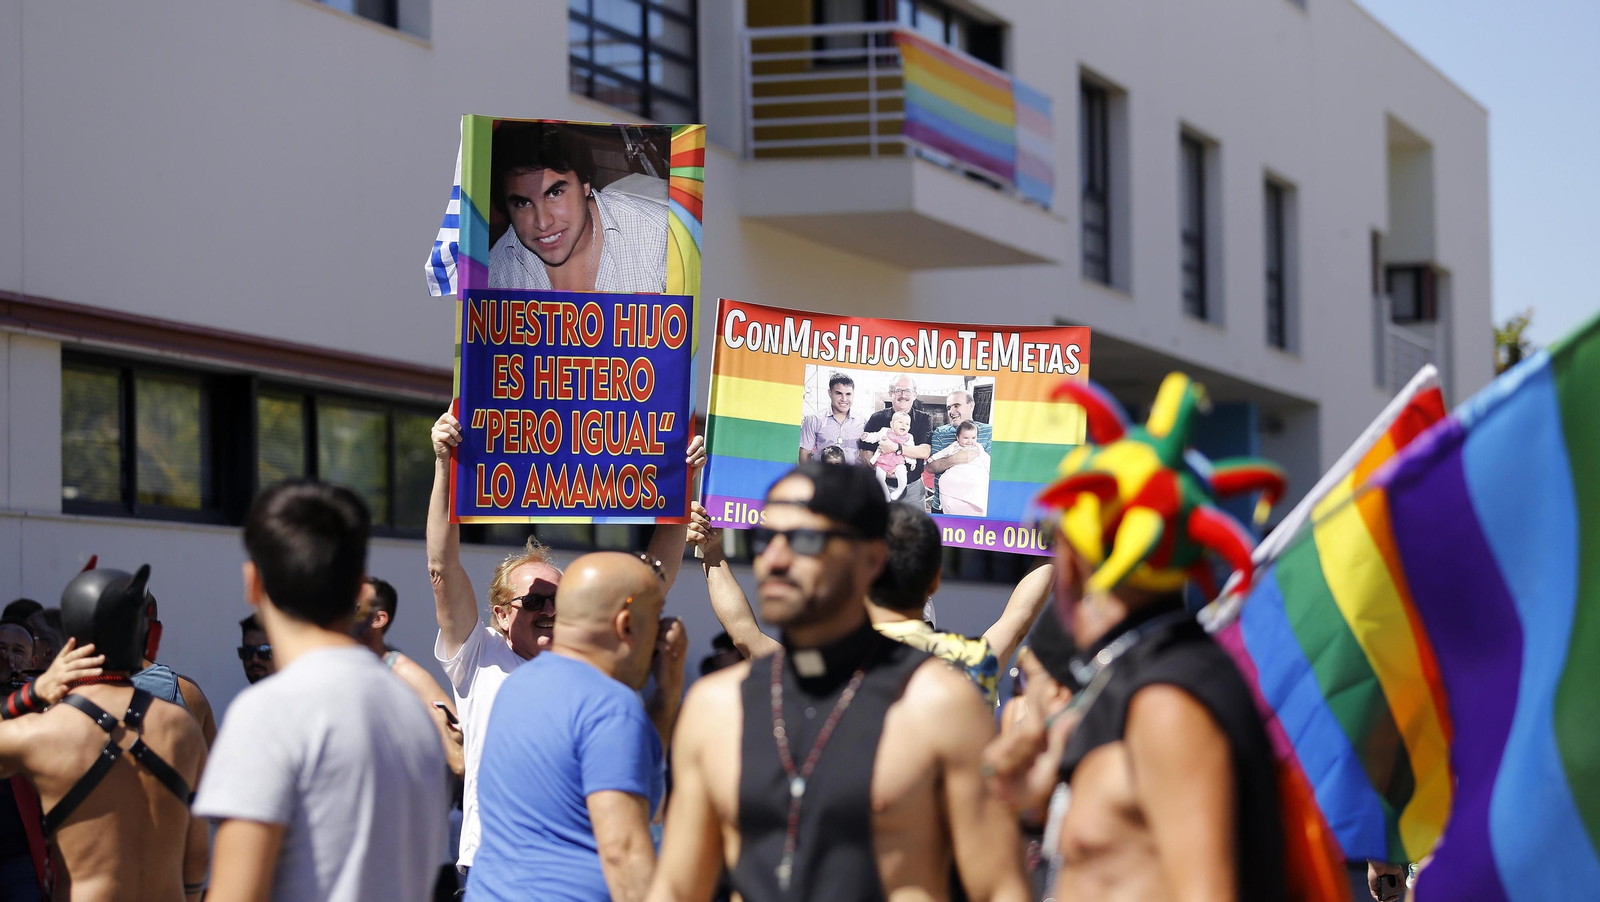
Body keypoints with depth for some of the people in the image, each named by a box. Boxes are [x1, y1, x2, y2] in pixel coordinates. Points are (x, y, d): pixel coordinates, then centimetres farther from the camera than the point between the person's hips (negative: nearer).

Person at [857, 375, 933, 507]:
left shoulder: (924, 420, 4)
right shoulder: (877, 419, 3)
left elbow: (925, 452, -10)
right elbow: (865, 453, -1)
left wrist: (896, 448, -22)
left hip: (913, 488, 0)